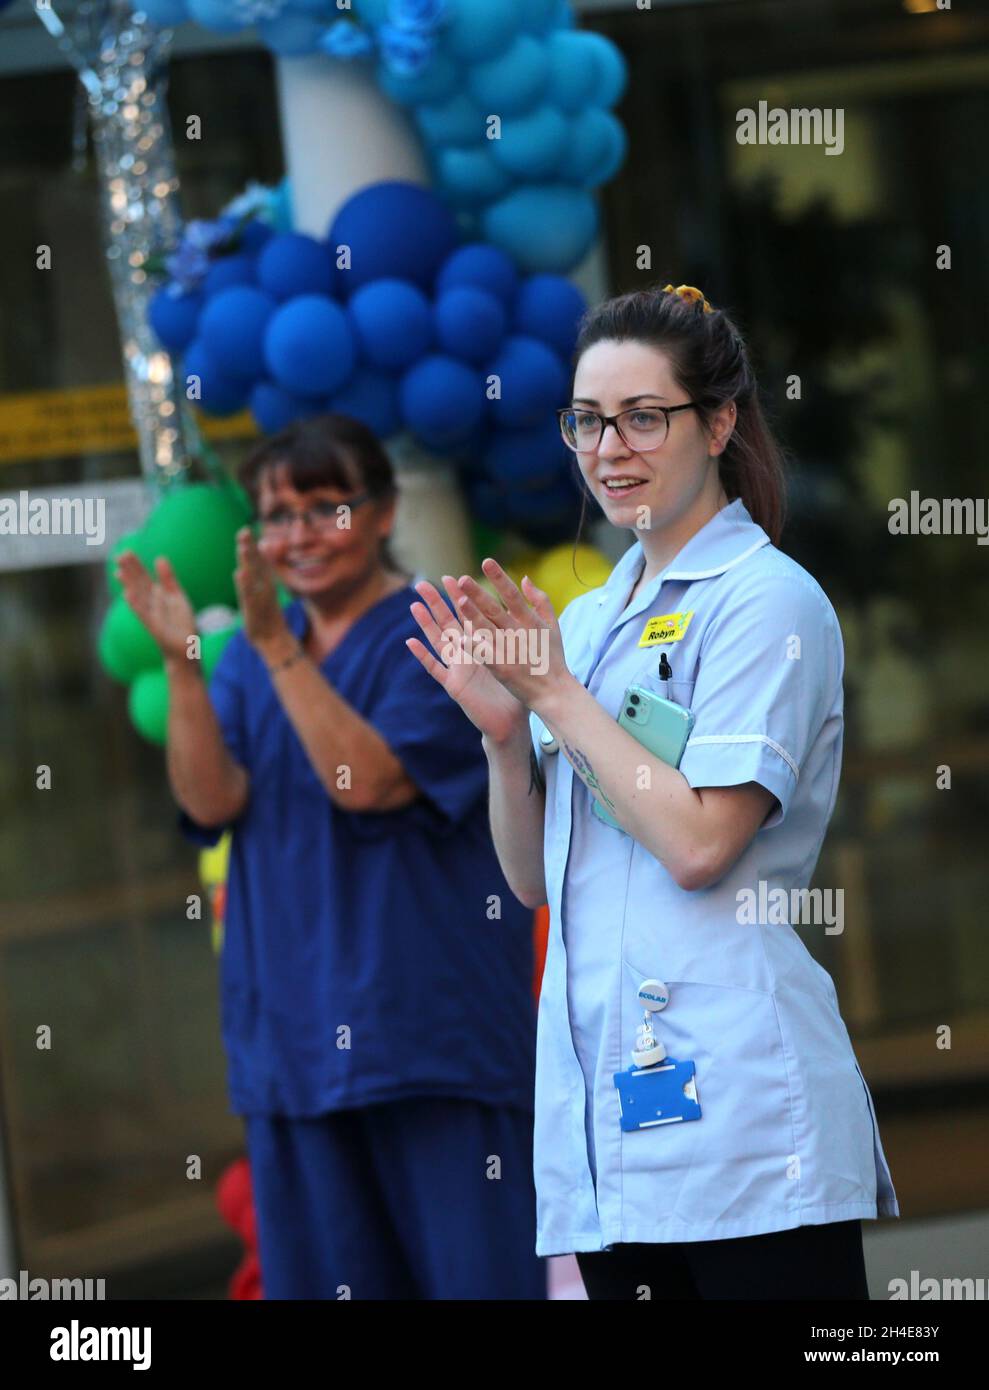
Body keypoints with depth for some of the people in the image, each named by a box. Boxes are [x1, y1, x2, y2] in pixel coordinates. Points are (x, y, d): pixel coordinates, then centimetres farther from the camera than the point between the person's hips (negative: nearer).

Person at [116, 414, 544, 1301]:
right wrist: (180, 663, -15)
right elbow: (210, 801, -3)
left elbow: (369, 780, -17)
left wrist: (277, 647, -21)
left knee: (472, 1265, -5)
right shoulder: (253, 656, 13)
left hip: (432, 1021, -5)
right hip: (295, 1031, 5)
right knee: (324, 1271, 5)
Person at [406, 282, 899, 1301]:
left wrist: (554, 694, -7)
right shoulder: (587, 621, 17)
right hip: (602, 1112, 7)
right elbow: (534, 877, 18)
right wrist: (502, 731, 1)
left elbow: (700, 843, -15)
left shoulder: (769, 599, -5)